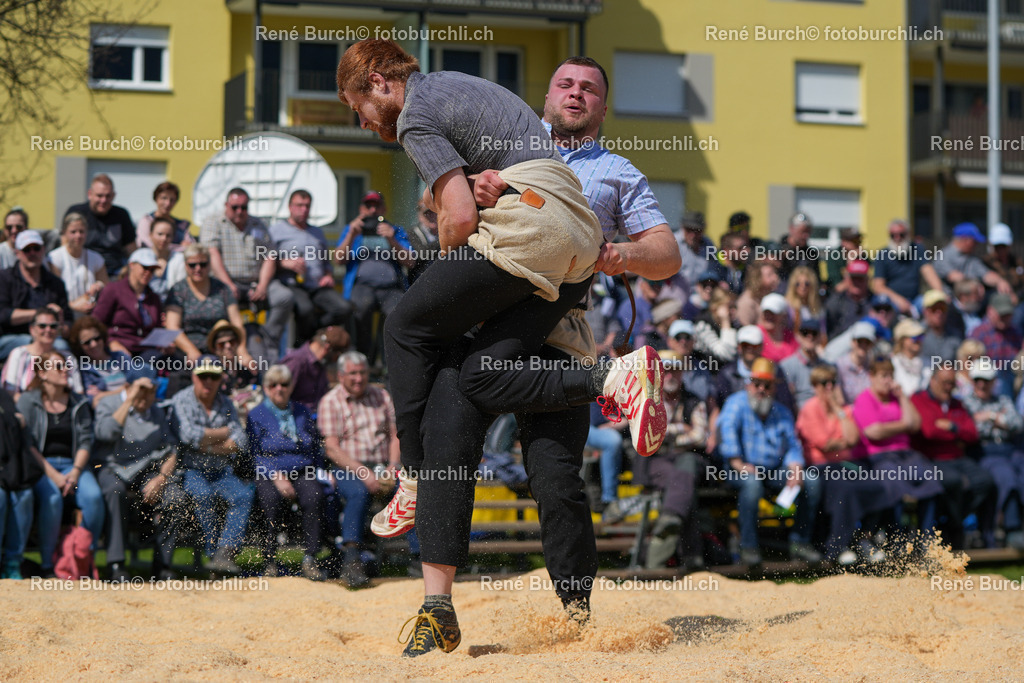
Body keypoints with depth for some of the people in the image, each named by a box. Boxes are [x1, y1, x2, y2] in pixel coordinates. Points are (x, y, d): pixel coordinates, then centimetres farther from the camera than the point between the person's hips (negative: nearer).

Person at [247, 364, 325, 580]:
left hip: (302, 473, 2)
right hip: (267, 474, -2)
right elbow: (255, 454, -2)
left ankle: (309, 560, -31)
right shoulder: (256, 415, 6)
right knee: (271, 498, -36)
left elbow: (315, 448, 22)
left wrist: (313, 473, 5)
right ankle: (269, 560, -24)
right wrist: (277, 478, -16)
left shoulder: (303, 413, 18)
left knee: (314, 496, -31)